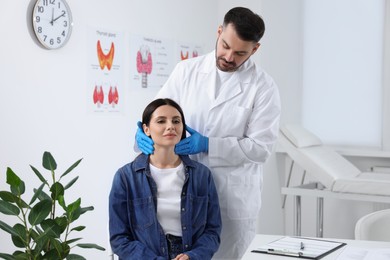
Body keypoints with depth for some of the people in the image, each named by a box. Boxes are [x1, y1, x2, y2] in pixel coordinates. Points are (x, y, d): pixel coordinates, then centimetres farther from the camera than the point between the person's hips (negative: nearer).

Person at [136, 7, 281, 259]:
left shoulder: (264, 87, -7)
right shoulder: (187, 70, 2)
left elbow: (260, 147, -11)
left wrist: (206, 144, -19)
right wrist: (145, 132, -15)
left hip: (233, 196, -2)